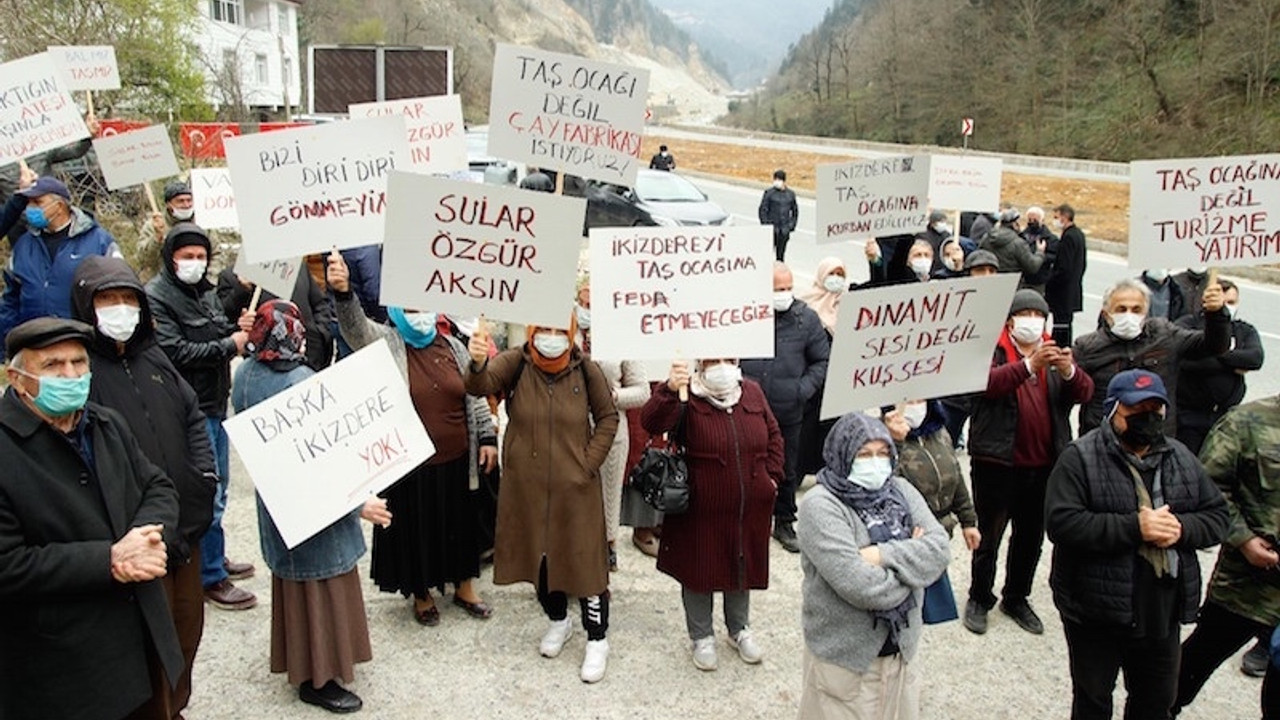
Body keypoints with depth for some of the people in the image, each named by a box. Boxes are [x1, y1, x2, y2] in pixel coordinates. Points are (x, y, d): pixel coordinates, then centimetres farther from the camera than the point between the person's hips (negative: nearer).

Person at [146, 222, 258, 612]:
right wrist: (229, 345, -16)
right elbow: (176, 352, -20)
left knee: (217, 488, 19)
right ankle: (212, 578, 8)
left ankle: (215, 559, 34)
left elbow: (219, 333, 17)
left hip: (215, 404, 9)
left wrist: (239, 329, -5)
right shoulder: (156, 296, -13)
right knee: (206, 495, -3)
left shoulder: (204, 290, 12)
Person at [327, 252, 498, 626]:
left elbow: (475, 395, 10)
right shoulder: (385, 344, -6)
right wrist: (343, 292, -44)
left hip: (456, 462, 3)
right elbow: (355, 325, -26)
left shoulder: (453, 347, 5)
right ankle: (421, 595, 32)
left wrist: (487, 437, 4)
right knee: (416, 529, 11)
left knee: (460, 525, 16)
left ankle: (464, 588, 36)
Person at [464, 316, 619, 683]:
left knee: (584, 558, 3)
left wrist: (590, 463, -5)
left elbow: (607, 416, 3)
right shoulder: (515, 362, -9)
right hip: (526, 483, 2)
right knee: (539, 554, 16)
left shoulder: (585, 369, -8)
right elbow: (481, 385, -27)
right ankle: (558, 620, 39)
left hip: (575, 485, -1)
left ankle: (597, 639, 19)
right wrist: (478, 363, -50)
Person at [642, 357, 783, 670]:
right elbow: (651, 423, -31)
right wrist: (669, 390, -47)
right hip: (702, 509, -4)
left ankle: (740, 630, 41)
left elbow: (773, 435, 13)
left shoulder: (752, 392, 1)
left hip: (750, 508, 4)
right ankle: (702, 637, 31)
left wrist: (772, 475, 5)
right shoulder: (688, 398, -14)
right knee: (700, 571, 11)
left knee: (744, 568, 19)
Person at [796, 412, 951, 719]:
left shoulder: (901, 490, 2)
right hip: (845, 655, -6)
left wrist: (884, 555, -21)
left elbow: (939, 548, -9)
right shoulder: (820, 506, -18)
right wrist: (909, 556, -11)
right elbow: (862, 587, -26)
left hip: (901, 646, 6)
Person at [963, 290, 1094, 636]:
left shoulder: (1054, 353, 12)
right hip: (998, 461, -5)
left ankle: (1017, 598, 31)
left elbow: (1085, 392, -1)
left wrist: (1069, 371, -22)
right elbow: (987, 381, -24)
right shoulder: (992, 350, -3)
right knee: (989, 535, 4)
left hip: (1044, 463, 5)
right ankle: (979, 599, 19)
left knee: (1031, 536, 15)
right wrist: (1029, 365, -37)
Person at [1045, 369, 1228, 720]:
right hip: (1096, 614, -5)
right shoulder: (1081, 458, -13)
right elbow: (1061, 521, -24)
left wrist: (1181, 527, -15)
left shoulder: (1181, 458, 6)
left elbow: (1217, 516, 7)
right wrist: (1135, 527, -27)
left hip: (1162, 611, 5)